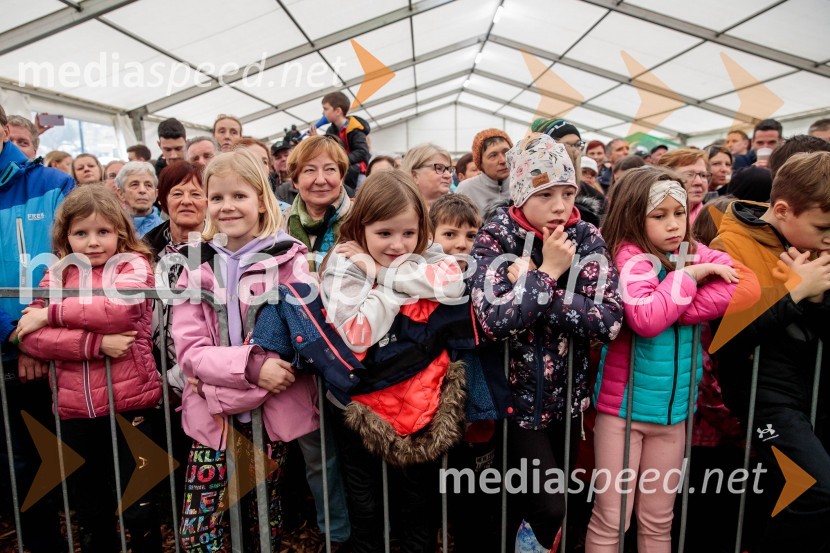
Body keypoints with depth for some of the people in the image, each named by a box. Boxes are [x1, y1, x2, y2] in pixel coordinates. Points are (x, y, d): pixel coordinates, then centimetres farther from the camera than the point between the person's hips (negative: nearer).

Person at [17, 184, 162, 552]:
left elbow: (119, 310, -22)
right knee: (89, 515, 19)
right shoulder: (56, 275, 8)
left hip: (129, 405, -4)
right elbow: (30, 336, -5)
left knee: (138, 509, 7)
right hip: (74, 411, 4)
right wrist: (97, 344, -17)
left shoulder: (133, 266, -2)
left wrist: (51, 314, -11)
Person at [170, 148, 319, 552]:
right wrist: (251, 366, -22)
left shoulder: (289, 260, -6)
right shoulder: (196, 267, 1)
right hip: (213, 416, 2)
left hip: (274, 412, -1)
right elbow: (190, 351, -6)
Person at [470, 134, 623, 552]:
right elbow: (494, 321, -30)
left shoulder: (585, 237, -7)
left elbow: (609, 321, -20)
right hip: (516, 397, -3)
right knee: (549, 508, 2)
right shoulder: (495, 238, -15)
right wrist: (548, 273, -24)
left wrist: (534, 286, -24)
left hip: (567, 395, 4)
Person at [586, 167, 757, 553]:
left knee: (658, 521, 19)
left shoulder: (694, 253, 4)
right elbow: (646, 319, -29)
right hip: (623, 405, -5)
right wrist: (691, 274, -19)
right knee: (611, 520, 6)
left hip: (674, 407, 6)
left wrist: (675, 309, -20)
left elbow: (748, 287, -12)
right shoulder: (631, 256, -13)